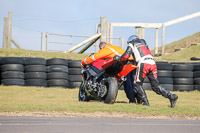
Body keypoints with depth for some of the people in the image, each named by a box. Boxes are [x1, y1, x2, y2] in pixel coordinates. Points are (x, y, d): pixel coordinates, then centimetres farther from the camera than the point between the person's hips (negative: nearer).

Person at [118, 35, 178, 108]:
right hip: (152, 63, 5)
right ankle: (171, 96, -11)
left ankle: (145, 101, -6)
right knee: (156, 85, 6)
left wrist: (118, 58, 21)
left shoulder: (131, 45, 16)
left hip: (143, 63, -5)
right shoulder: (143, 42, 32)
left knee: (138, 84, 7)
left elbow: (126, 55, 2)